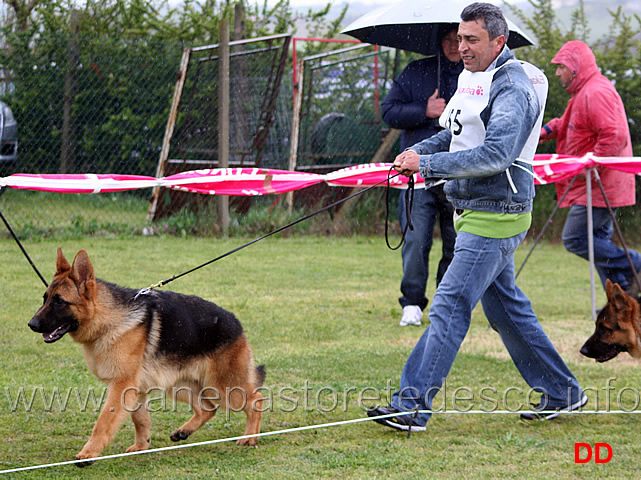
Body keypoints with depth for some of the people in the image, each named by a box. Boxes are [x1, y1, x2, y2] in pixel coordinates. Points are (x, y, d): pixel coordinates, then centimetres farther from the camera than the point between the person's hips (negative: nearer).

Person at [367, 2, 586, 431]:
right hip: (477, 213, 10)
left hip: (495, 217, -10)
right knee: (507, 309, 15)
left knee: (449, 307, -11)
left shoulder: (512, 87, -16)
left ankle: (412, 405, -11)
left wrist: (427, 165, -26)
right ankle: (561, 392, 25)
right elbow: (455, 135, 22)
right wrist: (418, 152, 1)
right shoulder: (476, 79, 14)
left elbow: (495, 154, -26)